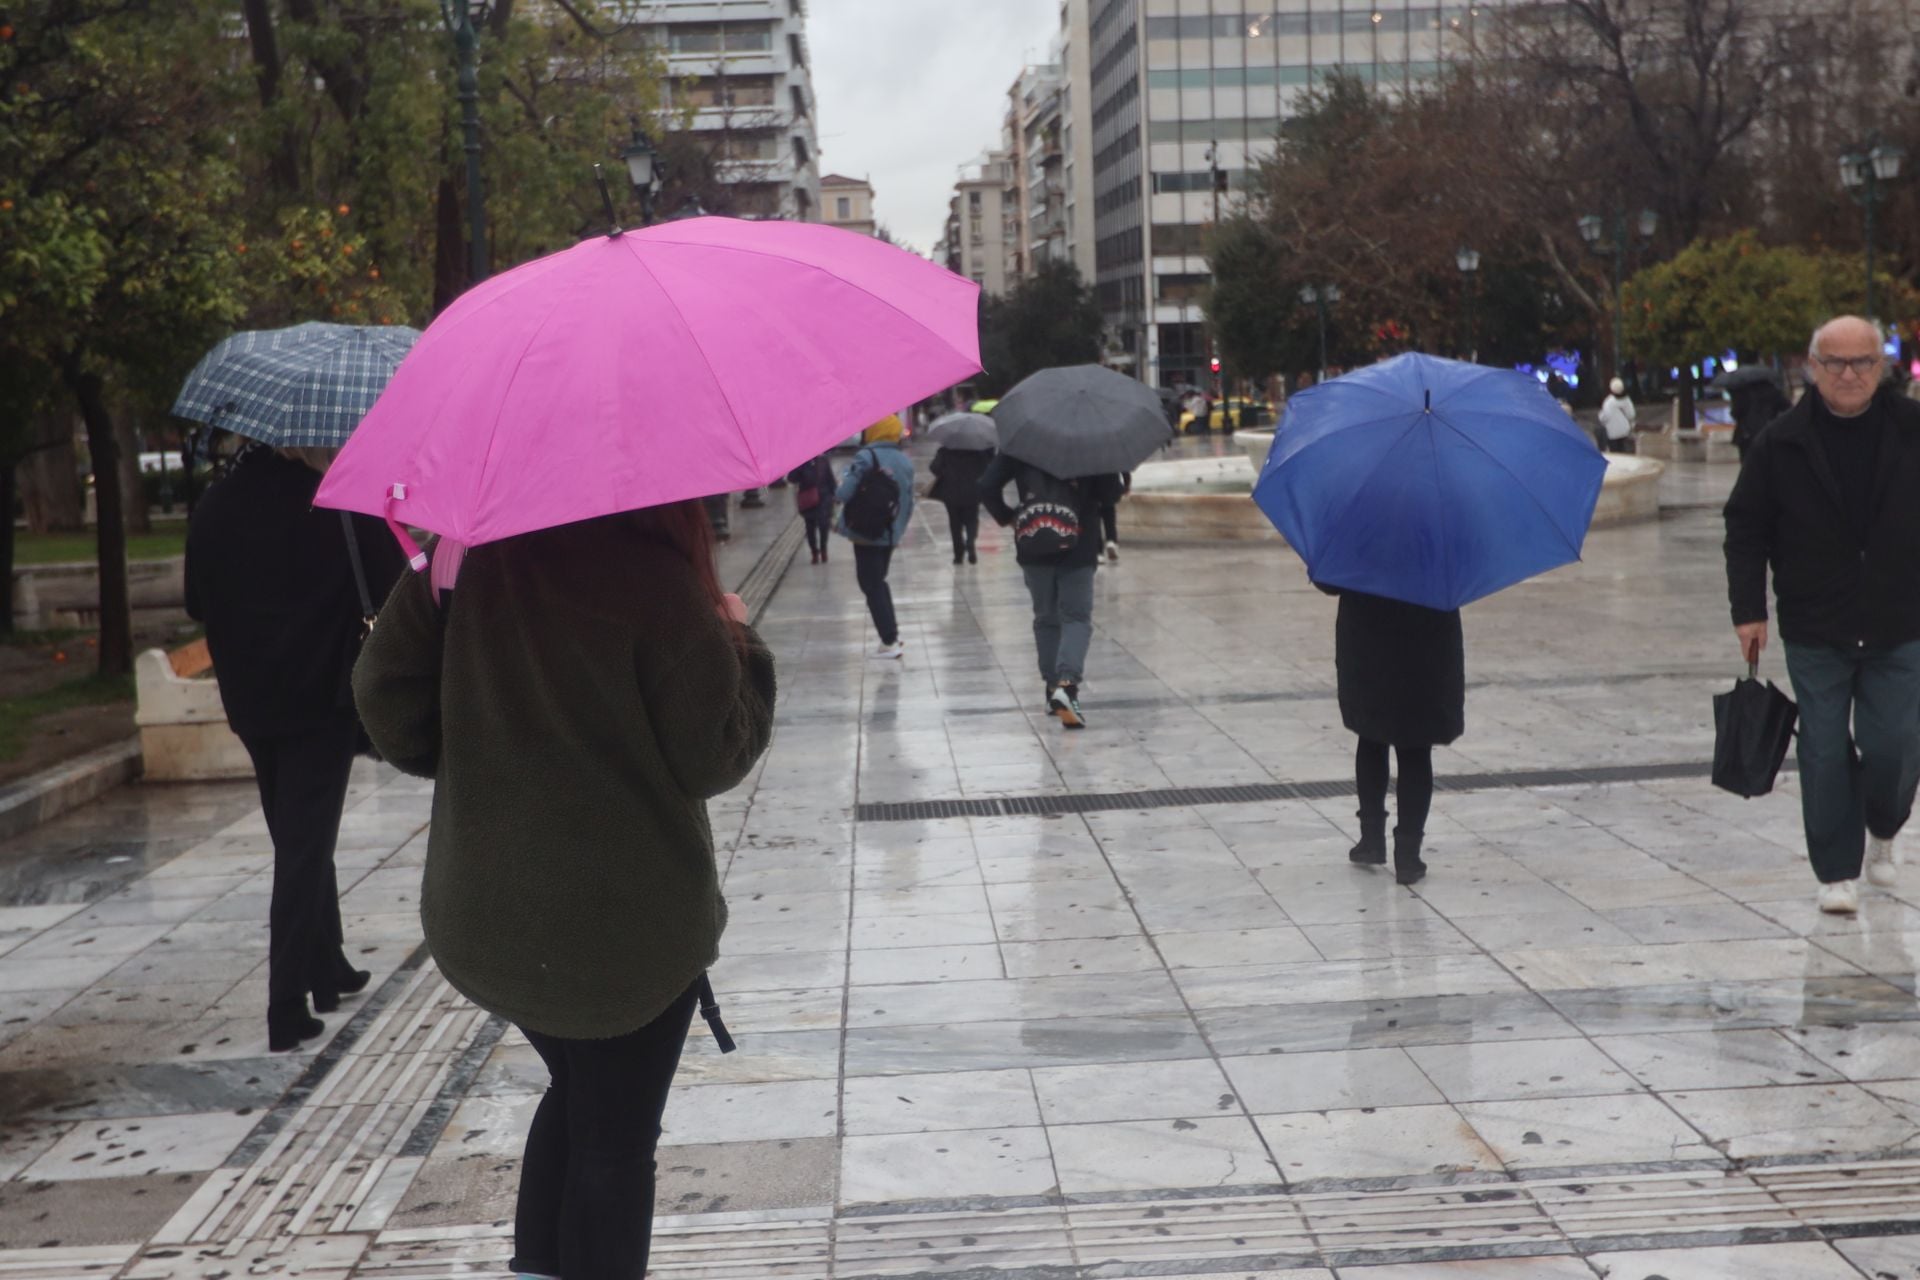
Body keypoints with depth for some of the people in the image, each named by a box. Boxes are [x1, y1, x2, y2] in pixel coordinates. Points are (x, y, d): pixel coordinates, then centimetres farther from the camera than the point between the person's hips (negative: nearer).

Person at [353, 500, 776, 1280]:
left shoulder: (467, 561, -4)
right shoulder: (653, 579, -19)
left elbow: (386, 694, -3)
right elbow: (714, 757, -16)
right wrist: (737, 646, 0)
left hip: (482, 911, 5)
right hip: (627, 920, -5)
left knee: (576, 1092, 27)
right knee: (617, 1134, 11)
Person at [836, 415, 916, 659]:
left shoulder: (866, 457, -16)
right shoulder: (905, 461, 6)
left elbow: (845, 493, -20)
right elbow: (909, 501, 12)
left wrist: (837, 496, 2)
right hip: (892, 533, 7)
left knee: (872, 586, -1)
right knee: (879, 581, 22)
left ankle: (890, 642, -6)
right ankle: (892, 632, 21)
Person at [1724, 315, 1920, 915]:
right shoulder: (1780, 443, -2)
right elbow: (1746, 529, 2)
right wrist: (1748, 608, -4)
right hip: (1815, 634, 0)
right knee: (1825, 754, 2)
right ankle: (1837, 872, 14)